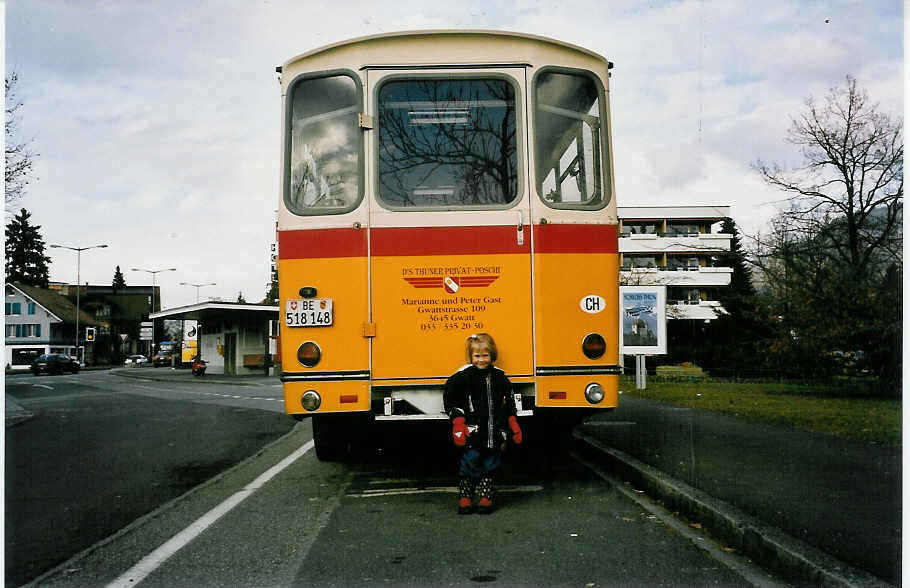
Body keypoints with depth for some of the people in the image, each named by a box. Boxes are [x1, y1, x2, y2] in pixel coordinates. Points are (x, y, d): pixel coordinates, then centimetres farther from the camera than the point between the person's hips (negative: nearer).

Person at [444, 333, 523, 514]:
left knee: (490, 465, 8)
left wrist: (514, 427, 15)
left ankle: (485, 497, 17)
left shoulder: (499, 377, 10)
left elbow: (509, 405, 19)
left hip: (494, 432, 4)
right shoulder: (465, 375, -4)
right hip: (473, 430, -4)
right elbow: (451, 399, -6)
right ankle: (465, 498, 5)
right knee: (470, 462, -7)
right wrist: (458, 422, -14)